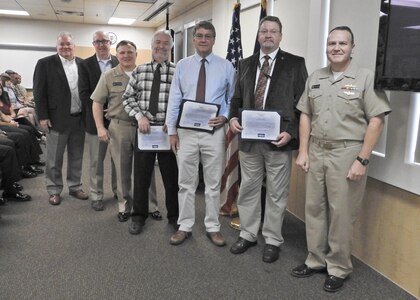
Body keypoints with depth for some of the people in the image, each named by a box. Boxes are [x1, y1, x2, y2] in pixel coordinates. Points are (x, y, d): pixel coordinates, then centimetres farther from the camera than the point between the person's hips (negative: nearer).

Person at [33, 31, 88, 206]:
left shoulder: (83, 64, 7)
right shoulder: (45, 63, -3)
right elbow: (39, 92, -5)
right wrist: (43, 117, -10)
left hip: (79, 118, 3)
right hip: (57, 119, -3)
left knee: (76, 157, 13)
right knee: (54, 159, 7)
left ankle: (75, 187, 26)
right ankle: (54, 190, 20)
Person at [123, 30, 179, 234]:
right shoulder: (139, 71, 5)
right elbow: (128, 98, 5)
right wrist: (140, 116, -9)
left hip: (169, 130, -2)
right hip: (144, 128, 2)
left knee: (171, 175, 9)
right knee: (141, 174, 10)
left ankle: (174, 216, 27)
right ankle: (139, 216, 27)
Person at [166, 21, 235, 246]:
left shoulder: (226, 67, 2)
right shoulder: (182, 66, 5)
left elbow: (233, 98, 6)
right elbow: (174, 100, 5)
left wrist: (224, 117, -13)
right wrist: (171, 131, 1)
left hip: (214, 131, -1)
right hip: (186, 131, 1)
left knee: (213, 183, 8)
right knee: (186, 182, 8)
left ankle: (213, 227, 21)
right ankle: (185, 227, 21)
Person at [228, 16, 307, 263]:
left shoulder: (295, 64, -1)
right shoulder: (245, 64, 12)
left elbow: (303, 103, -4)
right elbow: (237, 98, 15)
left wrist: (291, 132, -16)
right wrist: (233, 117, -5)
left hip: (279, 139, -4)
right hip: (249, 138, 4)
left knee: (276, 194, 7)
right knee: (248, 189, 13)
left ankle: (273, 240, 22)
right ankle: (248, 234, 29)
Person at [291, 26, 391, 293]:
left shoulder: (366, 78, -6)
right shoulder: (315, 78, 10)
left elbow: (376, 121, -9)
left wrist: (362, 160, -13)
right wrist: (303, 151, 5)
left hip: (347, 154, -5)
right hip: (316, 152, 5)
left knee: (341, 213, 3)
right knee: (314, 208, 12)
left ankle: (339, 268, 21)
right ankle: (316, 260, 28)